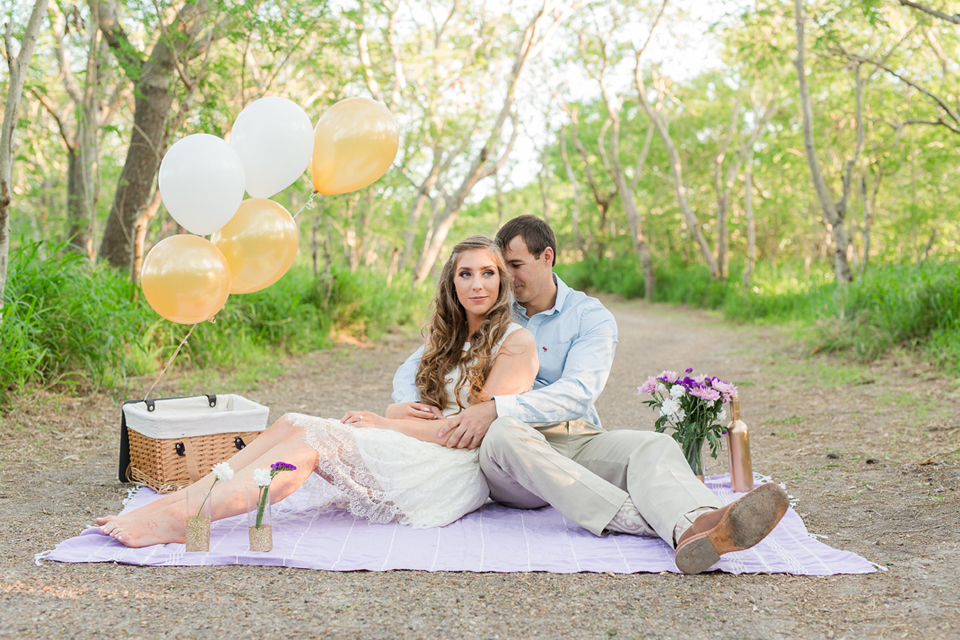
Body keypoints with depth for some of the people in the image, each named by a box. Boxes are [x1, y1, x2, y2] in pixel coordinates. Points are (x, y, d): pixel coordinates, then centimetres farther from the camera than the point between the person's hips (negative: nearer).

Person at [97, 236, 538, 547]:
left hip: (458, 474, -7)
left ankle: (178, 519, -34)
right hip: (424, 452, 7)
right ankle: (173, 502, -23)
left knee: (308, 441, -24)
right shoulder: (451, 339, 21)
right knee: (292, 425, -13)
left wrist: (386, 424, -7)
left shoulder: (516, 342, -3)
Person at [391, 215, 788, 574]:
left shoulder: (591, 317, 7)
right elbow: (418, 364, 17)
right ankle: (648, 520, -48)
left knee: (654, 446, -28)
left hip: (577, 443, 0)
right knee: (505, 433, -36)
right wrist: (405, 403, -9)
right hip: (508, 457, 0)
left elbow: (578, 392, -11)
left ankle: (693, 529, -64)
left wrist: (496, 408, -25)